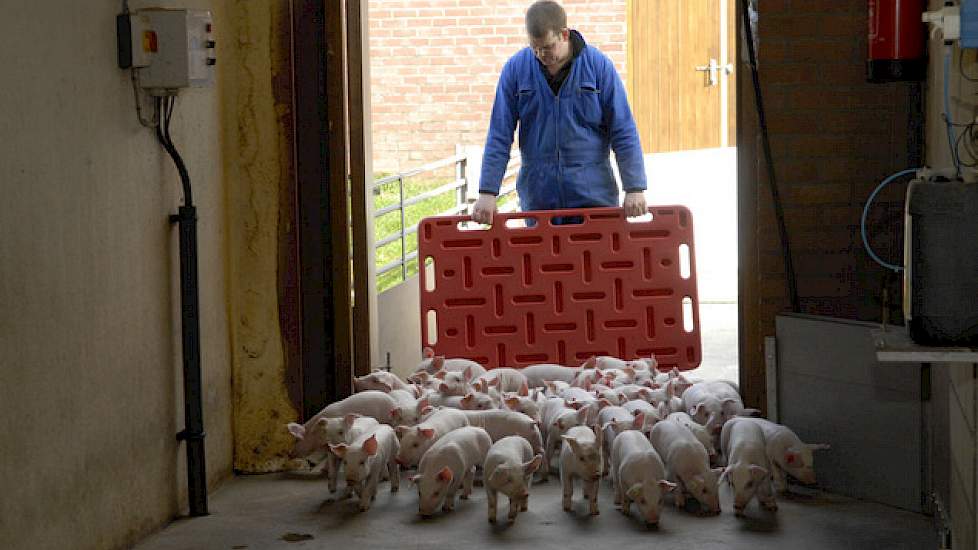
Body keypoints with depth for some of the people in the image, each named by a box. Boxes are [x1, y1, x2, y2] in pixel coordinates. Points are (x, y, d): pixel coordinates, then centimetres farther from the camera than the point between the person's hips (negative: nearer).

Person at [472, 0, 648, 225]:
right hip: (538, 199, 1)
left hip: (593, 196, -1)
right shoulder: (516, 68, -1)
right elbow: (499, 136, 1)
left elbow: (624, 132, -2)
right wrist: (488, 192, -5)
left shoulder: (599, 65, -4)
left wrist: (634, 188, -7)